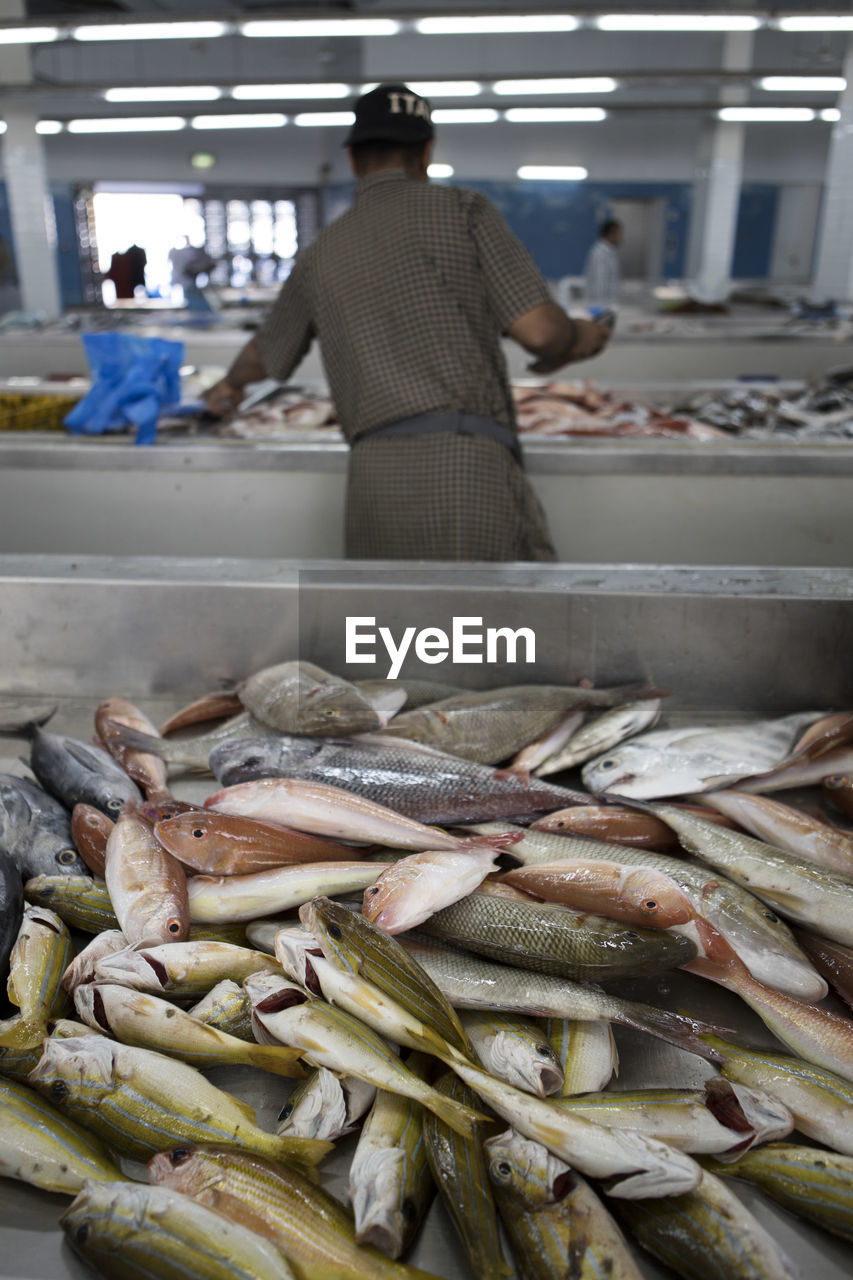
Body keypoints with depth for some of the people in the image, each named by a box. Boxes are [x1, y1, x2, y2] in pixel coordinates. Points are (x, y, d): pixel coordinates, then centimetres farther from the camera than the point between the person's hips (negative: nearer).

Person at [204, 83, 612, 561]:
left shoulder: (321, 255, 19)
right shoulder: (463, 209, 5)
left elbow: (263, 357, 34)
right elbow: (541, 330, -4)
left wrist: (230, 385, 57)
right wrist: (580, 337, 20)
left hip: (374, 478, 5)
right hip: (467, 463, -4)